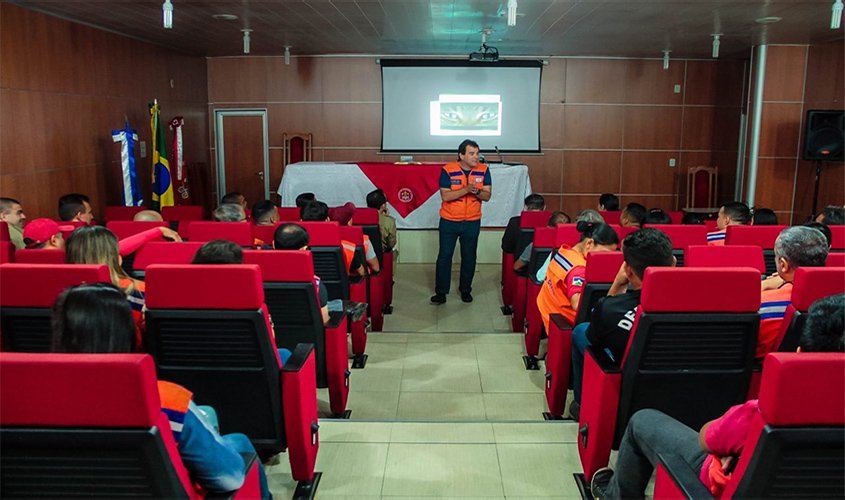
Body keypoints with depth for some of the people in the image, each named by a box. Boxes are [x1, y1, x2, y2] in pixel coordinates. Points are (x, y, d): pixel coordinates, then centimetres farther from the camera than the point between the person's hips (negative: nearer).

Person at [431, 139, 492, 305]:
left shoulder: (483, 170, -5)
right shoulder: (448, 170, -13)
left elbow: (487, 196, -6)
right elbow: (445, 196, -19)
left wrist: (477, 192, -28)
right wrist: (466, 189, -30)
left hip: (472, 222, 2)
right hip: (449, 221, -2)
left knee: (469, 257, 10)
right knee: (444, 256, 2)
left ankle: (465, 290, 26)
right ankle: (441, 292, 11)